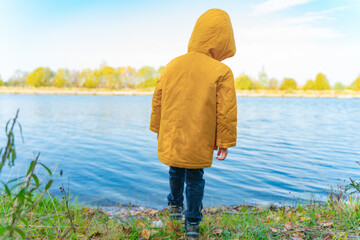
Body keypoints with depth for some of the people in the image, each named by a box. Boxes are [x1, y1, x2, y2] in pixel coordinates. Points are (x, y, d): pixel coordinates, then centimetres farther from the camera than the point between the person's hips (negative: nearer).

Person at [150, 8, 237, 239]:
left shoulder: (173, 64, 0)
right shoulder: (222, 72, -13)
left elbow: (157, 100, 7)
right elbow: (227, 112, -12)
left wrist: (158, 129, 19)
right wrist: (225, 142, -1)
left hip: (171, 137, 4)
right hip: (200, 142, -4)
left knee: (176, 171, 26)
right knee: (195, 178, 12)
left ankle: (175, 205, 47)